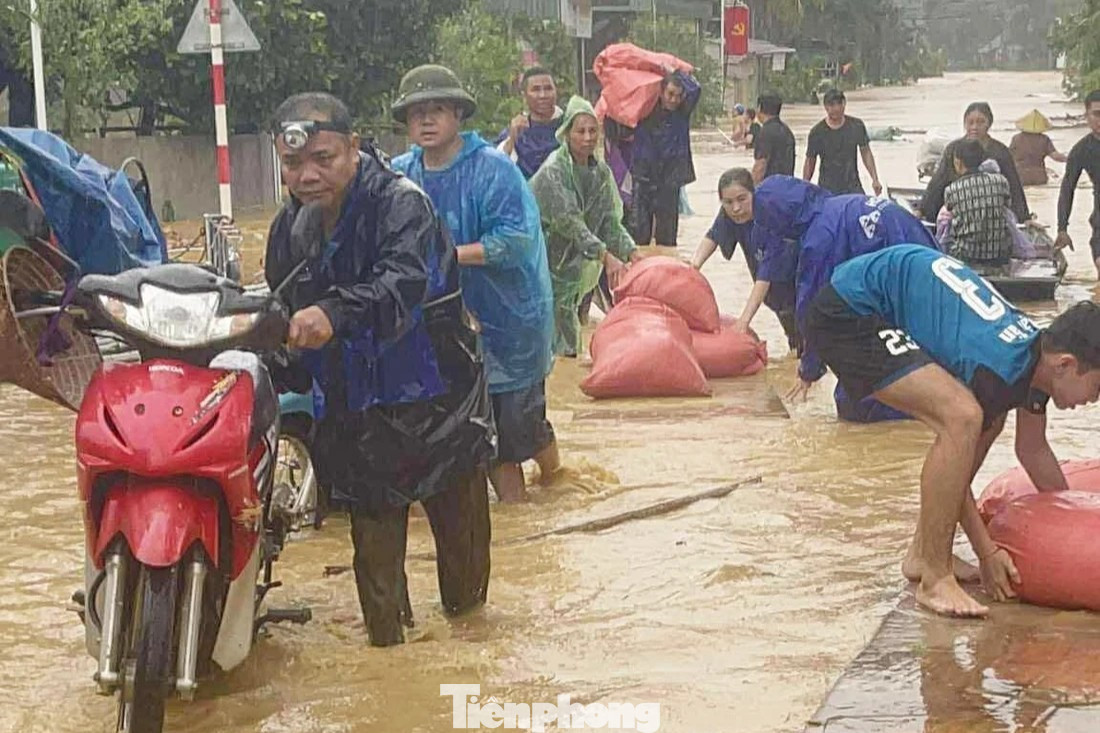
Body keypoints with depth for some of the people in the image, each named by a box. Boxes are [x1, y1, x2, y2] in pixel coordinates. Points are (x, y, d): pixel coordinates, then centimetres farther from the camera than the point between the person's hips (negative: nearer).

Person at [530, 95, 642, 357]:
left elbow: (610, 222, 4)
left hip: (570, 265, 7)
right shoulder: (553, 171, -17)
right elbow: (568, 221, -26)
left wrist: (632, 252, -14)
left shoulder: (601, 173, 5)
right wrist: (606, 256, -34)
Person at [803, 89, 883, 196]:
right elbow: (810, 162, 4)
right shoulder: (817, 132, -4)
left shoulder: (856, 126, 1)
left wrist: (875, 179, 4)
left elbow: (866, 153, 10)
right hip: (827, 190, -1)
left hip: (853, 188, 2)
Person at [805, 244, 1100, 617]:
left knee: (984, 418, 13)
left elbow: (1033, 450, 19)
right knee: (963, 417, -25)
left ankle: (923, 554, 19)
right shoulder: (997, 370, -24)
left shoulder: (1036, 352, 3)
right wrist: (987, 552, -4)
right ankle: (935, 579, -15)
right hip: (847, 315, -10)